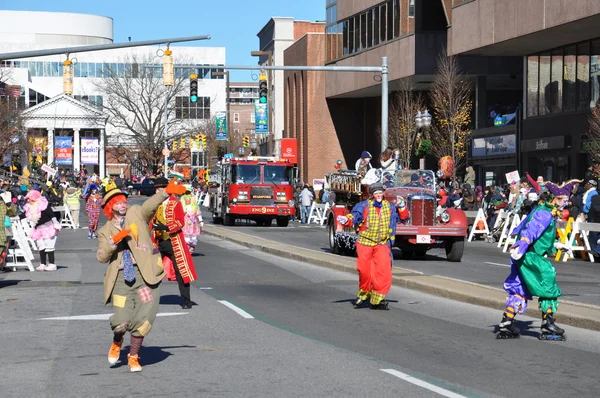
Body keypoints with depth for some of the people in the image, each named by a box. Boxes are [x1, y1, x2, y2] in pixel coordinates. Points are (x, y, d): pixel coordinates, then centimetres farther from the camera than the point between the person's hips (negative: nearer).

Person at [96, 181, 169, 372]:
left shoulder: (136, 214, 11)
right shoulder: (105, 231, 15)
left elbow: (151, 205, -9)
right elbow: (101, 257, 2)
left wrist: (164, 193, -28)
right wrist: (114, 240, -12)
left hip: (145, 273, 0)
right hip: (121, 278, 1)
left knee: (144, 317, -6)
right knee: (122, 321, -7)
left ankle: (133, 356, 16)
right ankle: (117, 343, 30)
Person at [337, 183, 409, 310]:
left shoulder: (390, 207, 9)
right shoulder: (364, 206, -2)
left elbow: (403, 217, 15)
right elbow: (354, 217, -10)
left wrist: (401, 206, -2)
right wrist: (346, 220, -31)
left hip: (382, 245, 2)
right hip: (365, 243, -2)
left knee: (384, 271, -10)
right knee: (364, 271, 0)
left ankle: (377, 300, 0)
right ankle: (363, 293, 26)